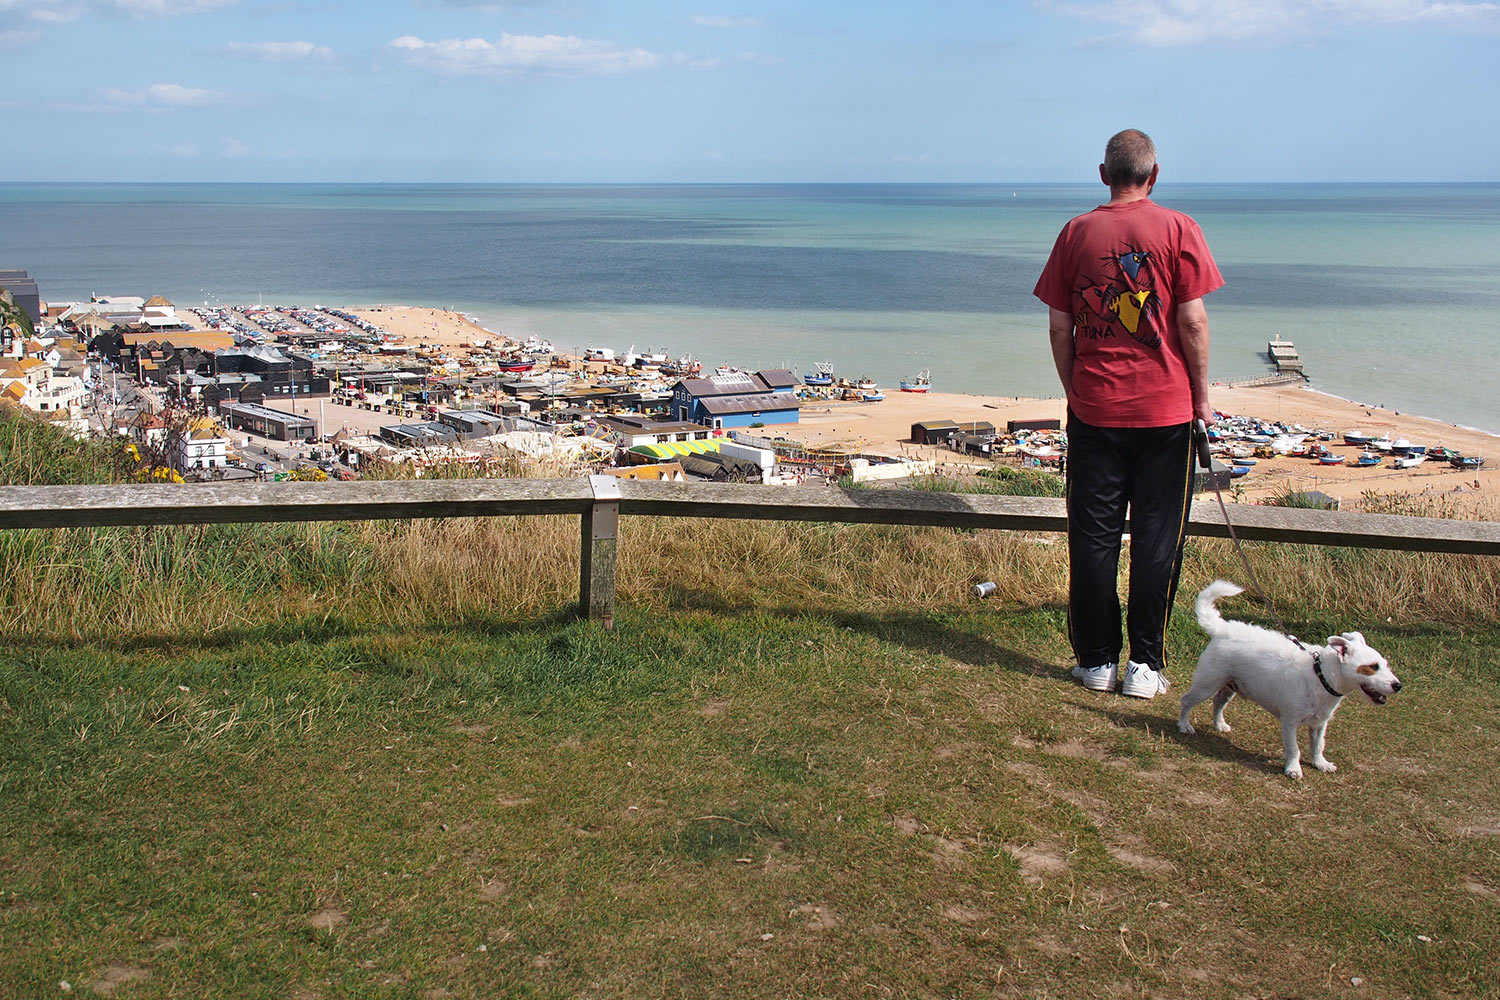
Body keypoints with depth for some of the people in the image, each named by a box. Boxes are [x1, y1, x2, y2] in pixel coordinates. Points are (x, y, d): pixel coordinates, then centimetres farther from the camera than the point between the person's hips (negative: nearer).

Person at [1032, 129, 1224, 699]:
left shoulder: (1077, 233, 3)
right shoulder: (1177, 230, -4)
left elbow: (1059, 327, 3)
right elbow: (1192, 321, -8)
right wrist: (1201, 396, 2)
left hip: (1093, 410, 2)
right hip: (1165, 408, -2)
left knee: (1093, 537, 8)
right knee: (1156, 540, 5)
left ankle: (1097, 661, 14)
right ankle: (1145, 666, 8)